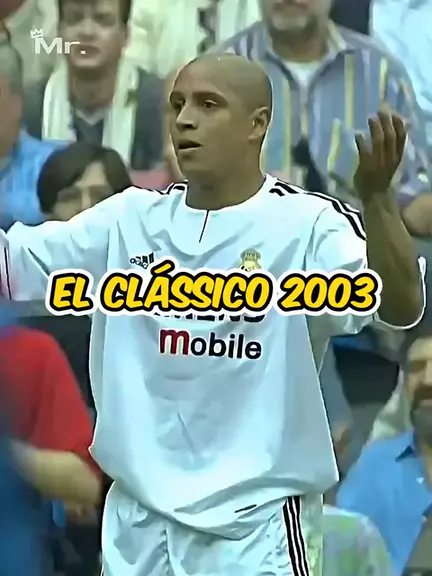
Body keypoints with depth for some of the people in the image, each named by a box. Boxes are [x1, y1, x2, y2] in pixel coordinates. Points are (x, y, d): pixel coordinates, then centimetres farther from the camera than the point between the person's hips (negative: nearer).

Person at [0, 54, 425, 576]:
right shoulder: (129, 219, 7)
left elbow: (402, 307, -22)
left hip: (257, 524, -5)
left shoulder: (308, 224, -8)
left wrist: (375, 195, -36)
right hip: (138, 517, 5)